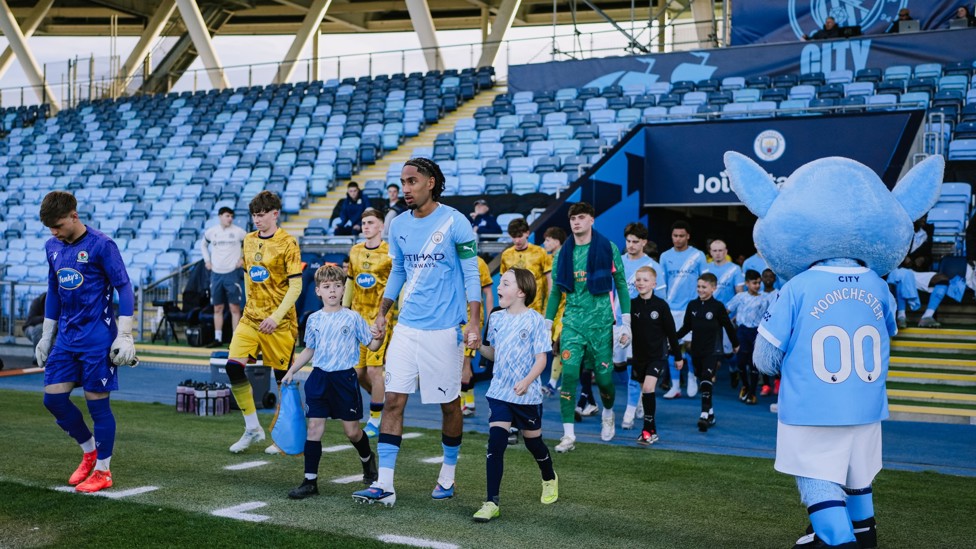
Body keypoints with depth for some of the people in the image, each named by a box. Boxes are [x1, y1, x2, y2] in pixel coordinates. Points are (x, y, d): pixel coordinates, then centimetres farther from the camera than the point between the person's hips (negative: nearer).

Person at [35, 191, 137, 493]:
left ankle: (103, 471, 13)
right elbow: (53, 292, 18)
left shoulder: (101, 245, -11)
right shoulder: (52, 247, 9)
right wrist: (46, 336, 18)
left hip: (97, 338, -7)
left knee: (97, 403, -2)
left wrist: (125, 336, -14)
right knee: (53, 397, 4)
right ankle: (89, 451, 25)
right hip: (66, 336, 7)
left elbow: (124, 288, -10)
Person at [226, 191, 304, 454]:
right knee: (233, 366, -8)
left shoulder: (287, 242, -10)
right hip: (250, 318, 6)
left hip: (279, 323, -5)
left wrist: (276, 316, -20)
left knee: (283, 377, 2)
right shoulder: (249, 240, 9)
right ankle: (252, 428, 7)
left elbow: (295, 286, -13)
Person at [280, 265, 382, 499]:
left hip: (345, 378, -2)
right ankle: (310, 481, 2)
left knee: (352, 430, 4)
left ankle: (367, 458, 36)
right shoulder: (314, 319, 6)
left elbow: (371, 346, 0)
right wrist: (291, 371, 13)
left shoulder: (352, 318, -4)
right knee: (314, 427, -3)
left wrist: (379, 339, -21)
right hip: (319, 377, 2)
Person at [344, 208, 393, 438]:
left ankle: (374, 421, 5)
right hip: (358, 316, 6)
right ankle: (382, 398, 33)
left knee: (374, 368, -8)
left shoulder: (390, 253, -8)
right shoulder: (355, 251, 9)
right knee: (356, 370, 7)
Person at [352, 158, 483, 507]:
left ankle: (448, 477, 26)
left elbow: (471, 275, -7)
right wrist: (382, 313, 16)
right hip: (406, 327, 5)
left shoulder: (455, 222, -8)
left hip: (443, 330, -5)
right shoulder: (399, 226, 8)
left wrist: (474, 323, -13)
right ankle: (384, 485, -1)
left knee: (449, 403, 8)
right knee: (393, 399, -3)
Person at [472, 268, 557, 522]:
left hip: (527, 395, -3)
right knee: (495, 443, -9)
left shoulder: (535, 320, -10)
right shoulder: (496, 318, 5)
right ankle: (491, 502, -7)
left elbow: (541, 359, -11)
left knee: (533, 442, 14)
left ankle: (550, 480, 44)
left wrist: (527, 381, -26)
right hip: (499, 393, 3)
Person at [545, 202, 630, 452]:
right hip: (572, 322, 2)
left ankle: (608, 415, 37)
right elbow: (556, 291, 13)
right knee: (569, 373, -12)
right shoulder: (563, 253, 6)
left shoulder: (608, 249, -2)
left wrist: (626, 323, -3)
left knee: (604, 375, 5)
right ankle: (569, 434, -7)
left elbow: (621, 285, 2)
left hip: (601, 321, -2)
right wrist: (546, 325, 9)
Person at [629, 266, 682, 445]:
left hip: (658, 354, -4)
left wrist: (678, 356, 3)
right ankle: (651, 430, 22)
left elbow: (671, 331, -2)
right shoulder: (632, 304, -2)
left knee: (648, 387, -18)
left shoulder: (661, 305, -9)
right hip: (639, 354, 4)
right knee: (645, 390, 10)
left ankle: (648, 430, -11)